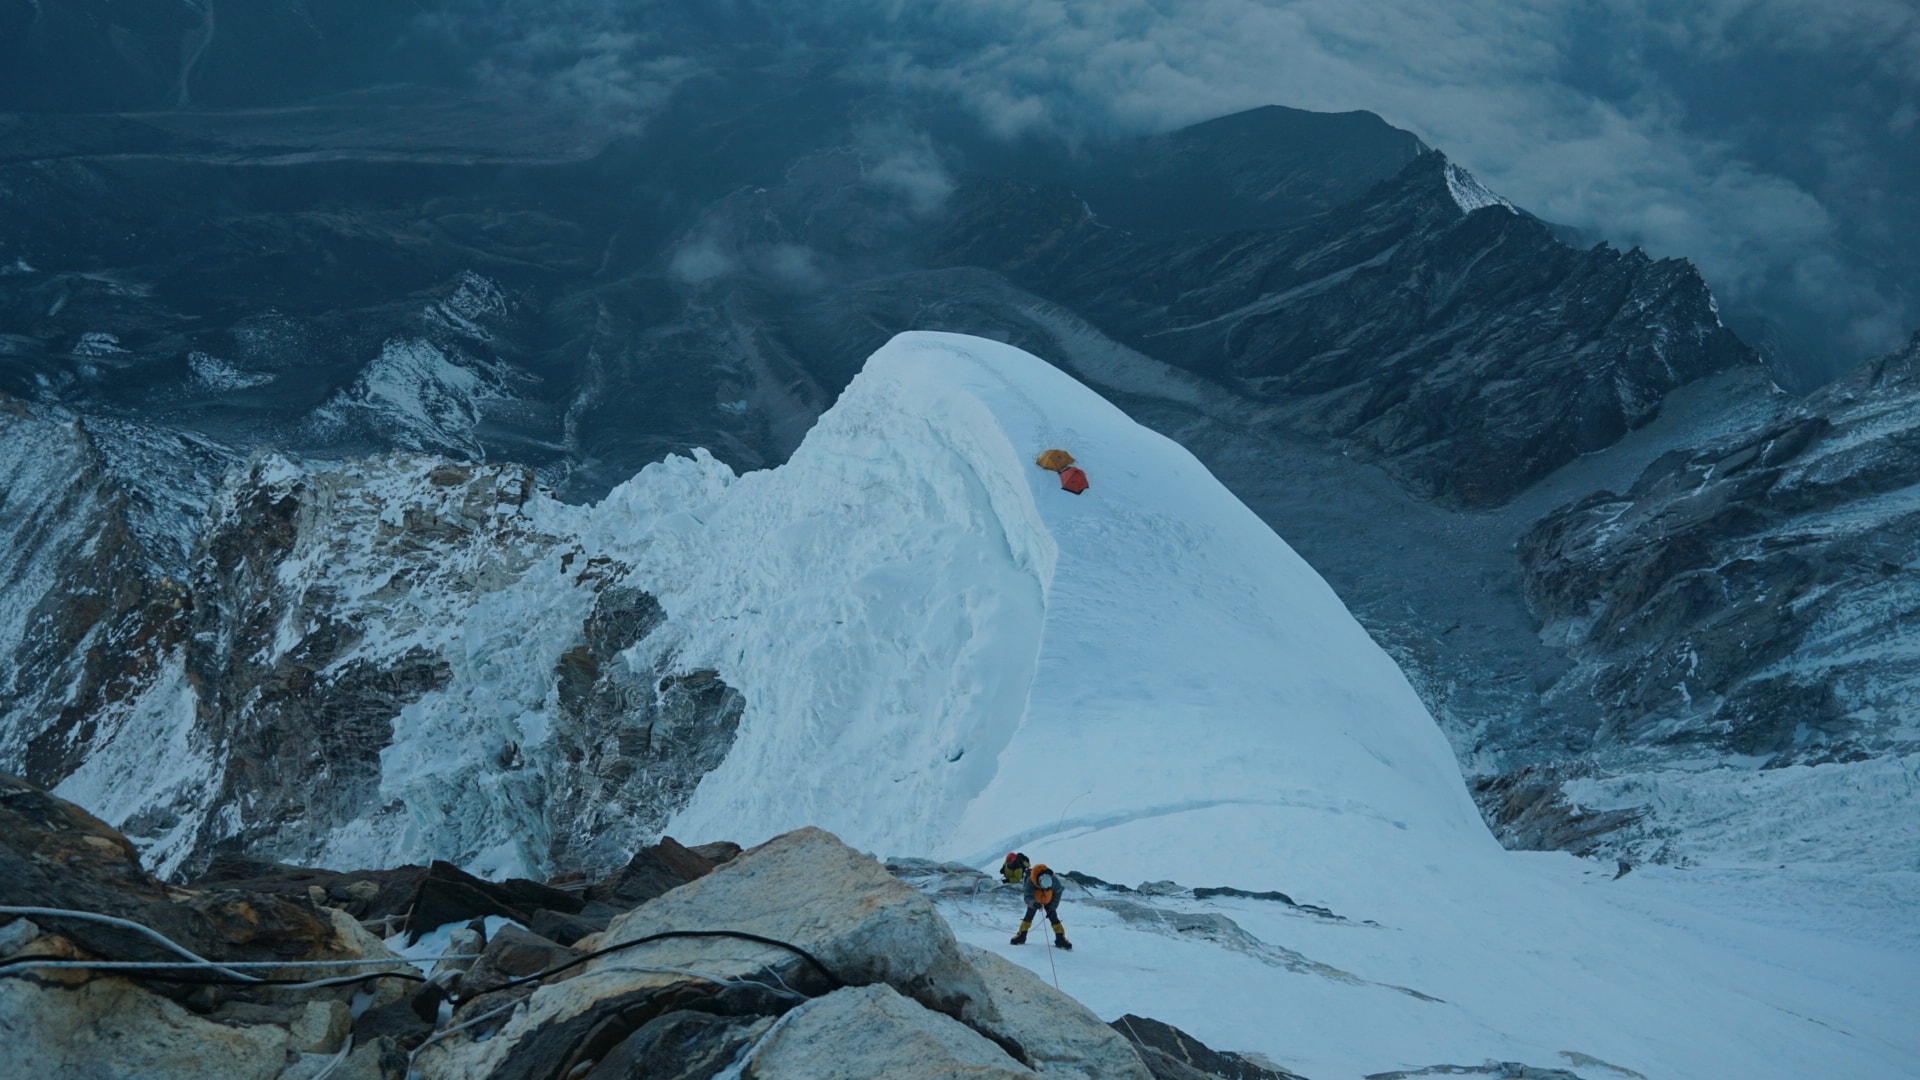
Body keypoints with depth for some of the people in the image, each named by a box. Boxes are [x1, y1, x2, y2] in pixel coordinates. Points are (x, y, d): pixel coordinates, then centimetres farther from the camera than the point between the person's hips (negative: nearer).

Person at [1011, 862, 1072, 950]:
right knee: (1029, 916, -5)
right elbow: (1027, 897, -38)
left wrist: (1052, 909, -20)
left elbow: (1057, 894, -16)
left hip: (1048, 900, 0)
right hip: (1034, 901, 0)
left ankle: (1060, 939, -3)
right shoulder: (1030, 882, -40)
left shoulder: (1054, 881, -35)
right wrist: (1033, 903, -61)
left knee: (1053, 917, -10)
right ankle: (1021, 936, 11)